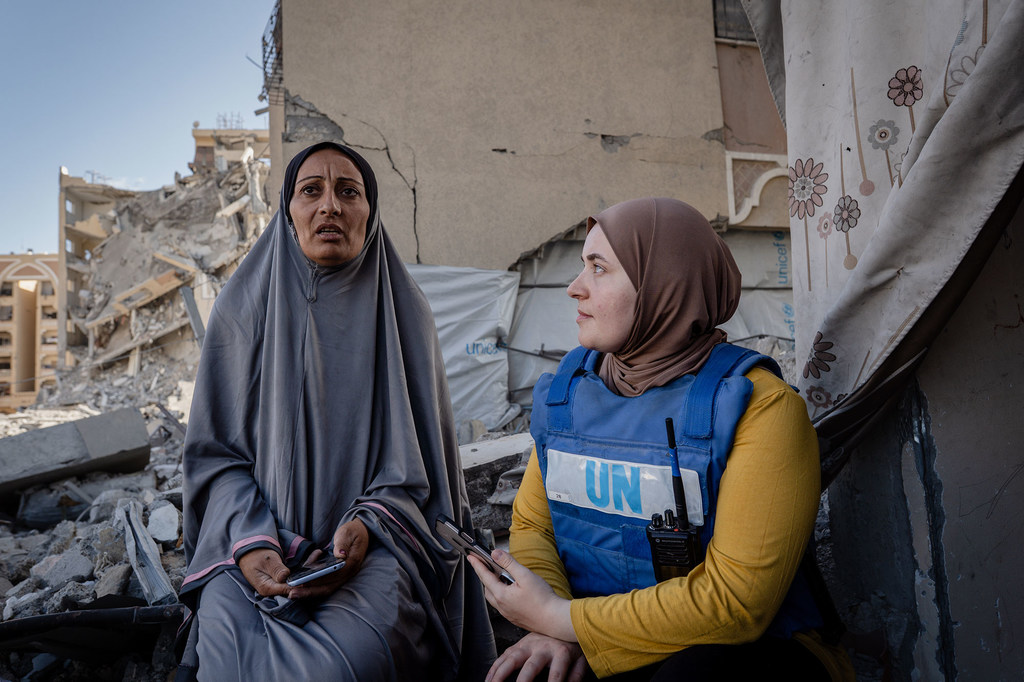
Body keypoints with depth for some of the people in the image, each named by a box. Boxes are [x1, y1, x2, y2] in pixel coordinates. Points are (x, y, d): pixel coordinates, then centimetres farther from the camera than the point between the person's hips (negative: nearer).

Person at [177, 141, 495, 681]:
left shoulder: (400, 312, 2)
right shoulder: (244, 306, 3)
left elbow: (419, 453, 2)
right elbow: (214, 448, 3)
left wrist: (366, 525, -16)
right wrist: (248, 543, -14)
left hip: (372, 539, -1)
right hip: (257, 534, 1)